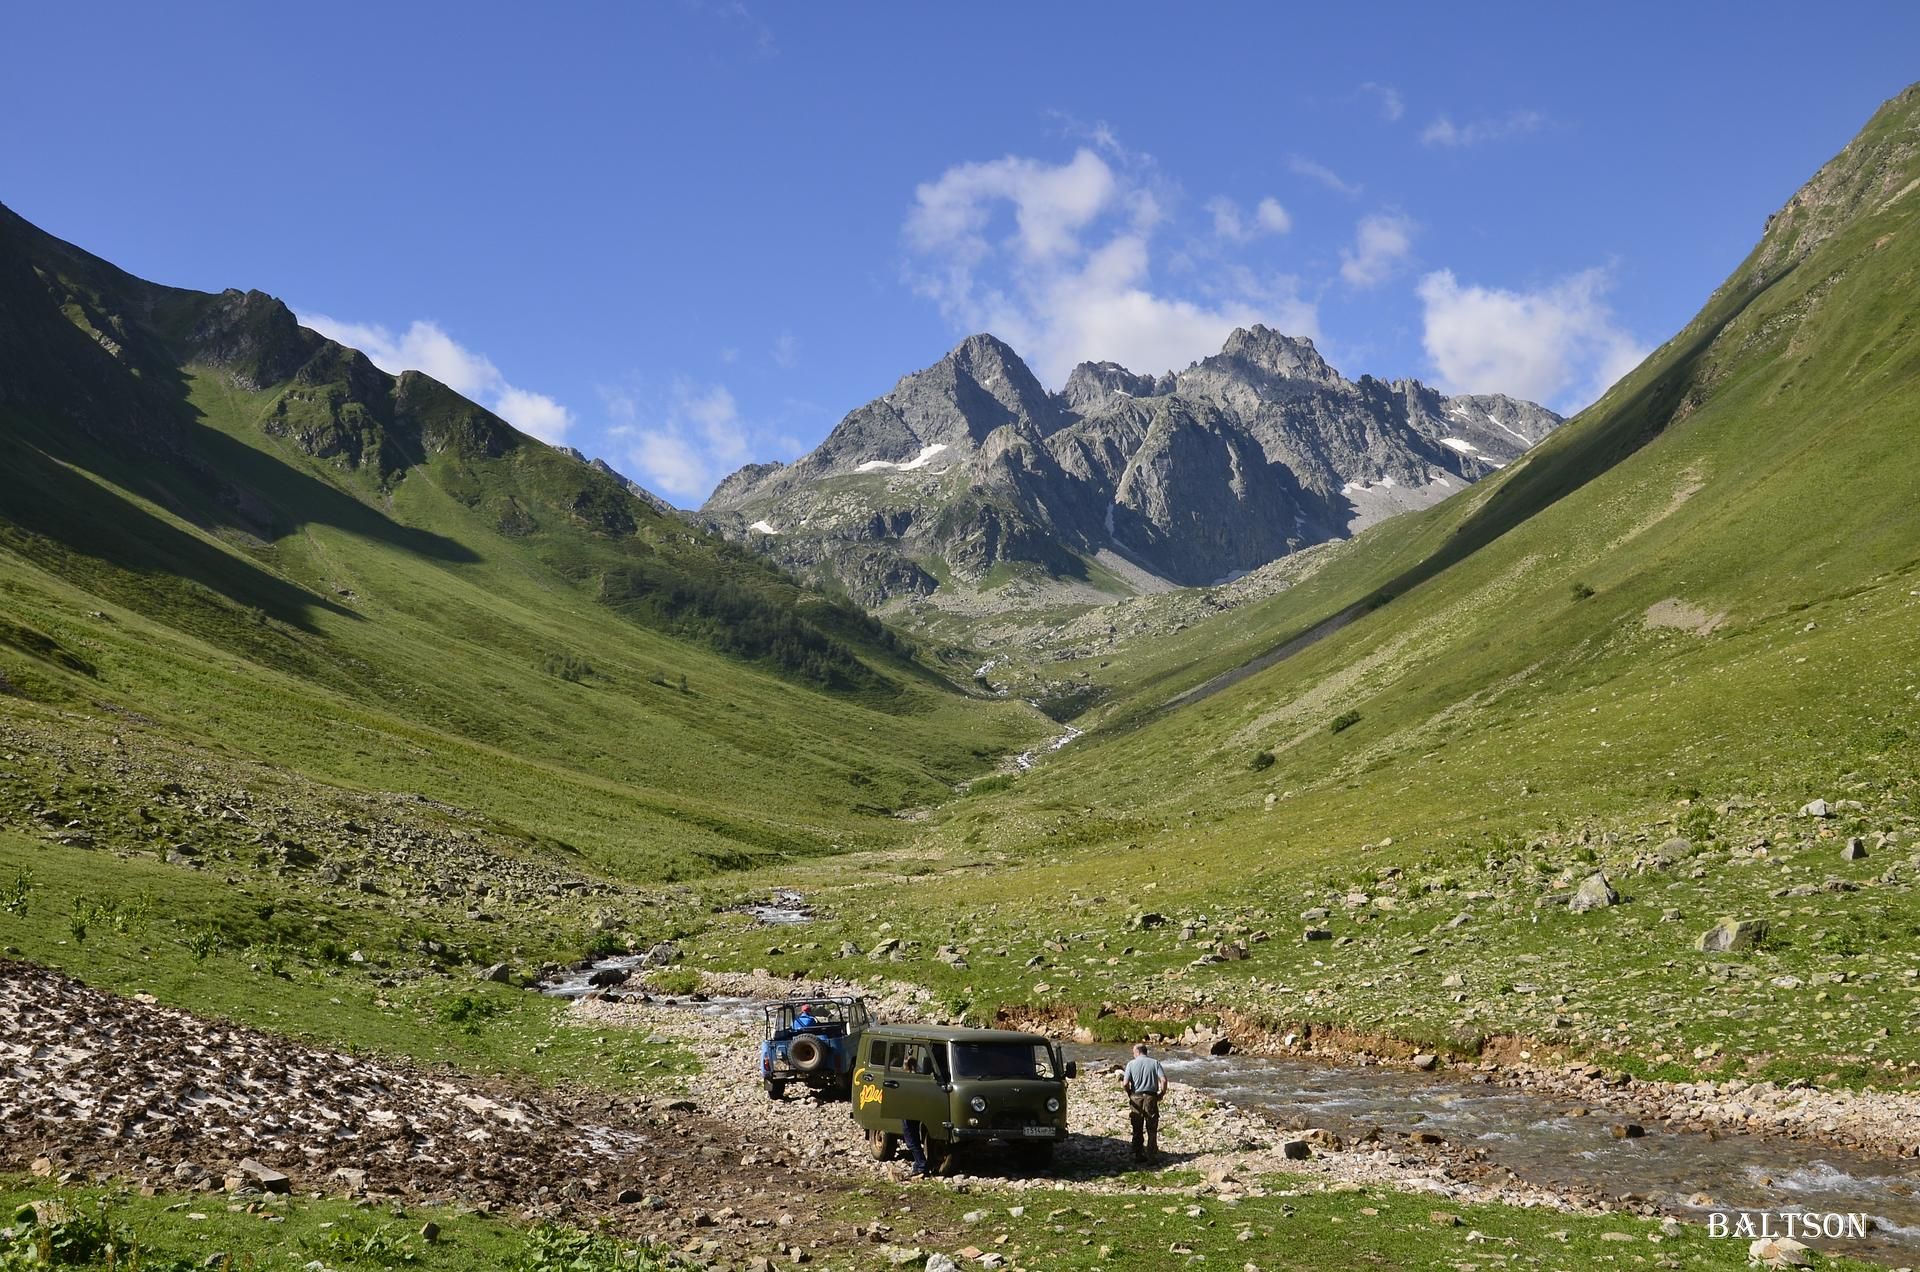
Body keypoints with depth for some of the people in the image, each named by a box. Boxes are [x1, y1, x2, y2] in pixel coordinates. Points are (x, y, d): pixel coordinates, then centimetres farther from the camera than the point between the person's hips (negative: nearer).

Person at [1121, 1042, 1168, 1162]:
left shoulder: (1131, 1064, -2)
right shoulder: (1155, 1063, -1)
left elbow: (1125, 1083, -9)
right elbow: (1163, 1080, -12)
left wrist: (1129, 1094, 9)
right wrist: (1162, 1093, 3)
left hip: (1136, 1098, 0)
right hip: (1151, 1098, 0)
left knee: (1137, 1130, 11)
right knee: (1152, 1129, 9)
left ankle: (1138, 1155, 14)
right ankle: (1152, 1154, 7)